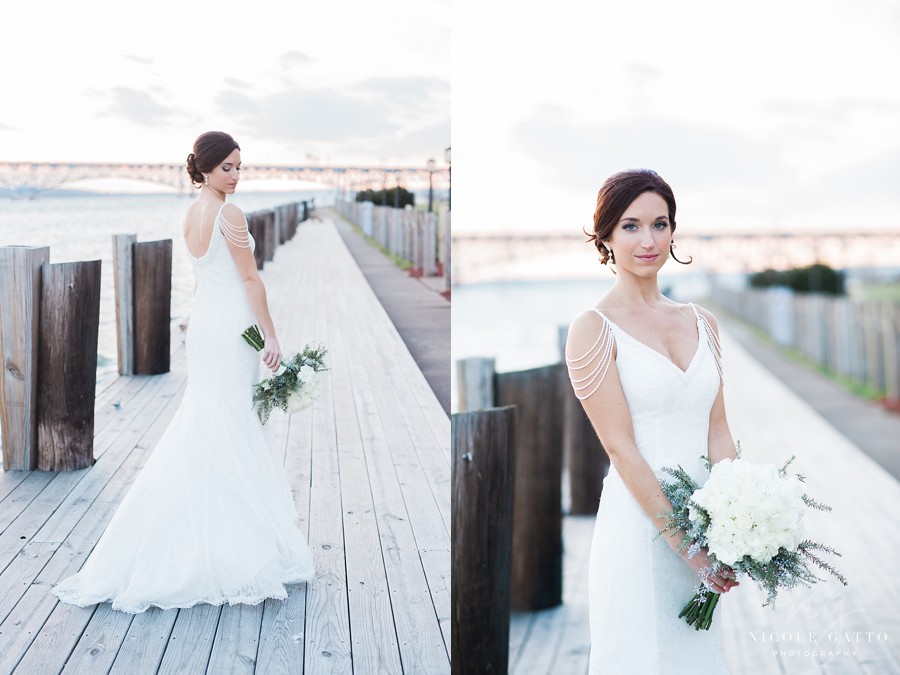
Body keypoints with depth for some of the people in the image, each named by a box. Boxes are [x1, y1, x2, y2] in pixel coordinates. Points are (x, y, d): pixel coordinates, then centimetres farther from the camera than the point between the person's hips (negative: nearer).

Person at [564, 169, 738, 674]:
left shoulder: (702, 323, 10)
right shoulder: (593, 329, -7)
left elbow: (718, 432, 7)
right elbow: (621, 448, -12)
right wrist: (682, 538, -15)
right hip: (638, 525, -5)